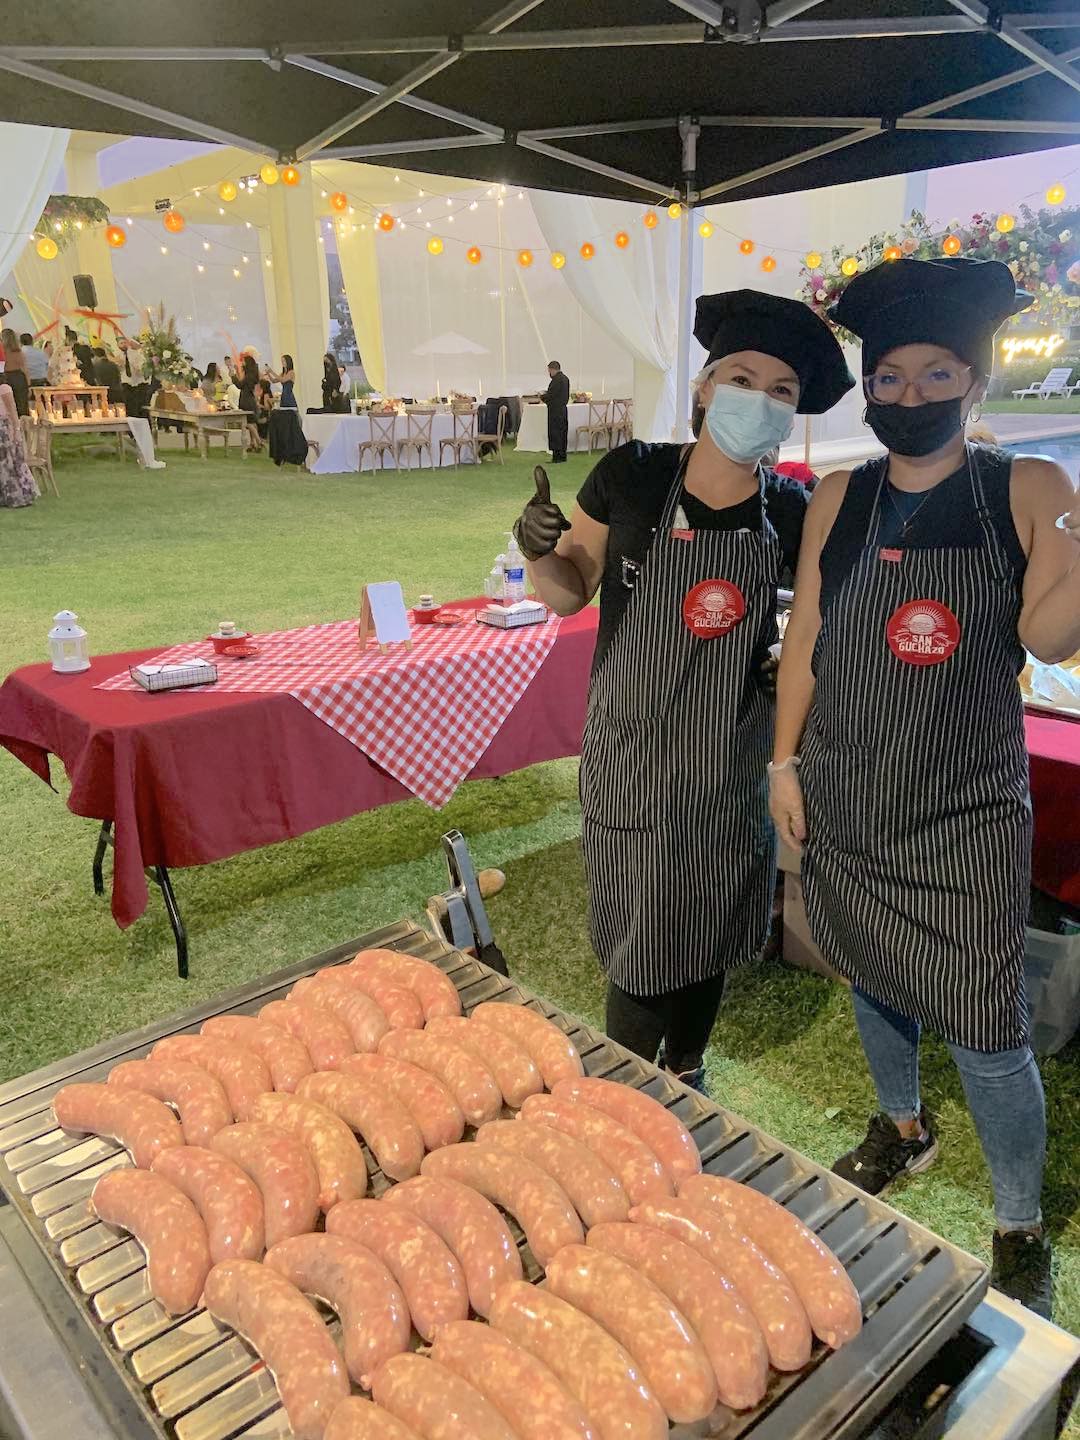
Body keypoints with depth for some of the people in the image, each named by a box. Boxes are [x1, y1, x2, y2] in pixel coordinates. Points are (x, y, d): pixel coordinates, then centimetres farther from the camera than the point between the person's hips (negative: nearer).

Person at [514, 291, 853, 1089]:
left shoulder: (789, 511, -5)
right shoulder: (632, 474, -10)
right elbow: (569, 591, -2)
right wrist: (540, 551, -22)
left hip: (731, 760, 3)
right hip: (634, 754, -2)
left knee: (712, 934, 18)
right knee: (643, 947, 6)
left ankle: (686, 1073, 46)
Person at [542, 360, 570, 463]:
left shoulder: (557, 380, -18)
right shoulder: (565, 378, 12)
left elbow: (551, 395, -19)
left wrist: (542, 397, -1)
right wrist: (547, 393, 14)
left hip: (555, 410, -10)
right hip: (563, 408, 10)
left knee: (555, 432, -5)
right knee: (562, 432, 13)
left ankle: (556, 457, -4)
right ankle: (562, 455, 20)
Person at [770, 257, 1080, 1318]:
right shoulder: (840, 500, 4)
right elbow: (805, 639, 6)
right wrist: (784, 762, 3)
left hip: (966, 807, -3)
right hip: (848, 796, 4)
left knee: (984, 1031, 0)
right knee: (872, 980, 20)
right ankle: (902, 1127, 47)